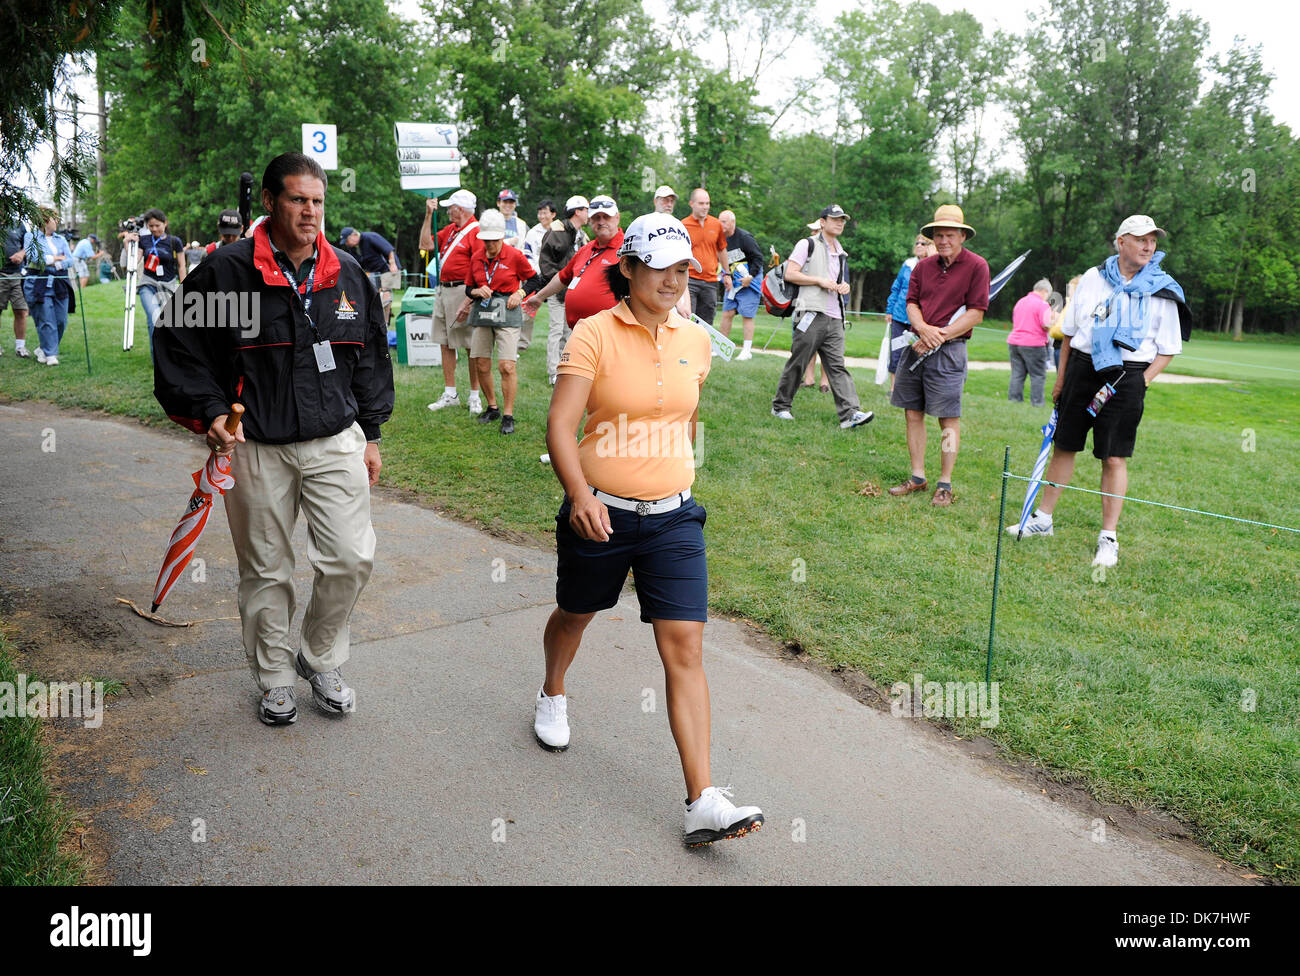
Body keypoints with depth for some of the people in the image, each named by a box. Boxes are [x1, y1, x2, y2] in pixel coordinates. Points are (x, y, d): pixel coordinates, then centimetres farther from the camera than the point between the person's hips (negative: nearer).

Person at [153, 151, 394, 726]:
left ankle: (322, 660, 23)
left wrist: (370, 433, 13)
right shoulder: (226, 271, -6)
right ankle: (275, 678, 29)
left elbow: (371, 357, 15)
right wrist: (209, 413, -11)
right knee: (266, 572, 9)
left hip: (336, 442, 3)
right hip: (256, 448, -2)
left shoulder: (347, 273, 7)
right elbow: (179, 347, 1)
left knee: (352, 558, -2)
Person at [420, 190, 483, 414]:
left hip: (462, 292, -9)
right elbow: (425, 245, 17)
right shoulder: (449, 230, 17)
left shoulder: (475, 231, -10)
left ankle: (475, 396, 3)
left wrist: (469, 301, -22)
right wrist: (428, 215, 12)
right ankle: (450, 394, 18)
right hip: (443, 290, 9)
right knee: (445, 344, 10)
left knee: (471, 346, -4)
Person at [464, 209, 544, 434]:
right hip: (482, 312, 5)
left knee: (506, 366, -11)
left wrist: (520, 292, -9)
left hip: (507, 313, -4)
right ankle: (492, 408, 26)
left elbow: (534, 280, 7)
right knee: (481, 365, 6)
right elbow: (469, 288, 16)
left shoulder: (515, 256, -4)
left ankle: (508, 416, -1)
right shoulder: (476, 258, 8)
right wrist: (477, 292, -6)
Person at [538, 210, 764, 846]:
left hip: (673, 517, 3)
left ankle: (702, 803, -3)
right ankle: (552, 697, 55)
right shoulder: (595, 334, -10)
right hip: (599, 514, -2)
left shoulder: (695, 340, 4)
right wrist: (581, 496, -33)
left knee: (685, 650, -5)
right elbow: (560, 424, -19)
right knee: (575, 615, 21)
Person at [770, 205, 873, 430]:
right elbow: (790, 274, -7)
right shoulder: (807, 244, 2)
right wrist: (820, 281, -12)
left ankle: (850, 413, -11)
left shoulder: (840, 253, 23)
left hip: (835, 318, 6)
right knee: (797, 363, -2)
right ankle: (780, 406, 12)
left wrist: (844, 286, 9)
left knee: (837, 366, -2)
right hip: (812, 314, -6)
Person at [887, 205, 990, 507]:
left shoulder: (976, 266, -3)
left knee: (949, 419, -2)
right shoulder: (923, 266, 12)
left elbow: (976, 313, -7)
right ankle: (917, 478, 19)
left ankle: (944, 485, 6)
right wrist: (923, 328, -11)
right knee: (913, 413, 8)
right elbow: (911, 303, 10)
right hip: (916, 345, 5)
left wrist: (940, 336, -14)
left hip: (949, 350, -5)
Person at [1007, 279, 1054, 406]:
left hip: (1014, 342, 7)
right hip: (1033, 344, -7)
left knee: (1017, 373, 9)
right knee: (1038, 375, 0)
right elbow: (1046, 325, -15)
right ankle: (1036, 402, -1)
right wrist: (1053, 319, 4)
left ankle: (1014, 398, 8)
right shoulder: (1043, 304, -9)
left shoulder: (1020, 302, 15)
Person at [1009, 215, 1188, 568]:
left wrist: (1141, 382, -7)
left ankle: (1108, 539, 7)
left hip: (1127, 377, -2)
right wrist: (1061, 379, 11)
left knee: (1114, 459, -3)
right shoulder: (1093, 278, 6)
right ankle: (1042, 519, 23)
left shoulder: (1162, 291, 1)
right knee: (1064, 446, 9)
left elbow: (1167, 349, 5)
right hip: (1082, 367, 2)